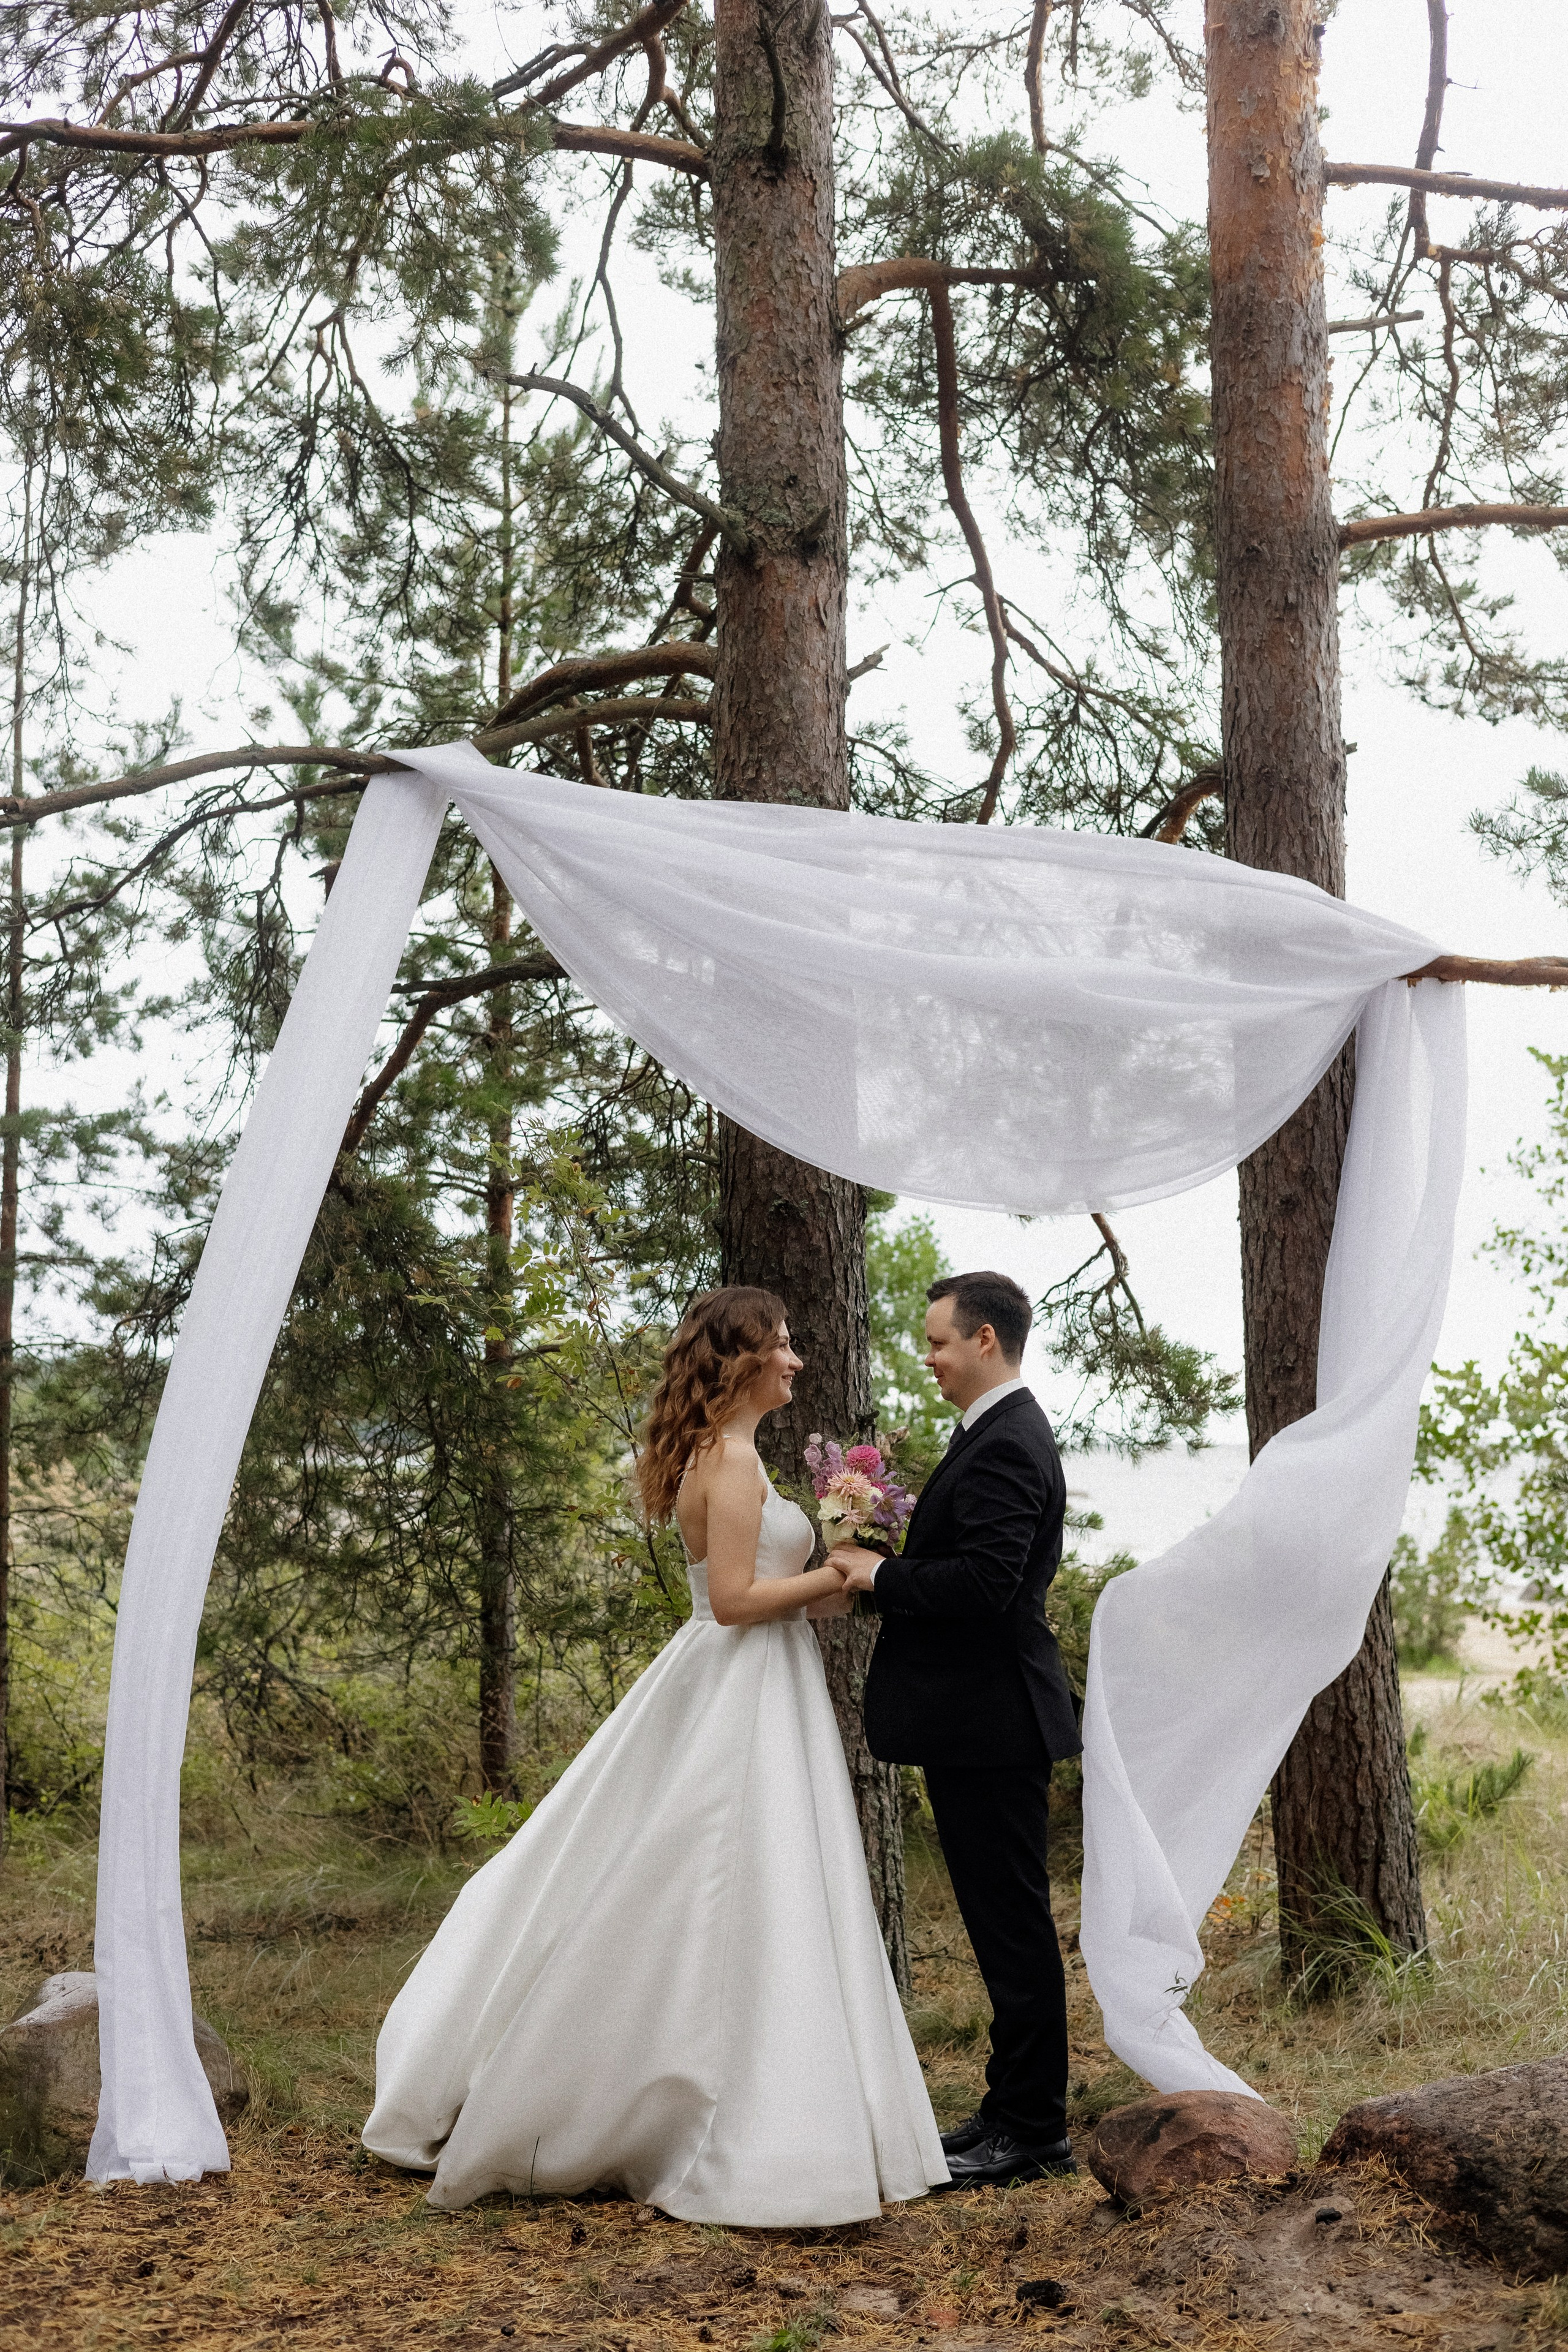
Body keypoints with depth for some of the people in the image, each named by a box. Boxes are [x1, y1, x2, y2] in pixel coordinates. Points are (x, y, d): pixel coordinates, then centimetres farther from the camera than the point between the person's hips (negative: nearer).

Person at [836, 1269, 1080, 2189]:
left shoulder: (1004, 1446, -19)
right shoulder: (1007, 1432, 16)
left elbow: (983, 1583, -28)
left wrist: (881, 1576, -16)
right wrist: (887, 1568, 6)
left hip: (992, 1721, -11)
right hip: (983, 1715, 11)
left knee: (1013, 1923, -2)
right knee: (1005, 1920, 16)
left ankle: (1034, 2131, 7)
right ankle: (1015, 2112, 26)